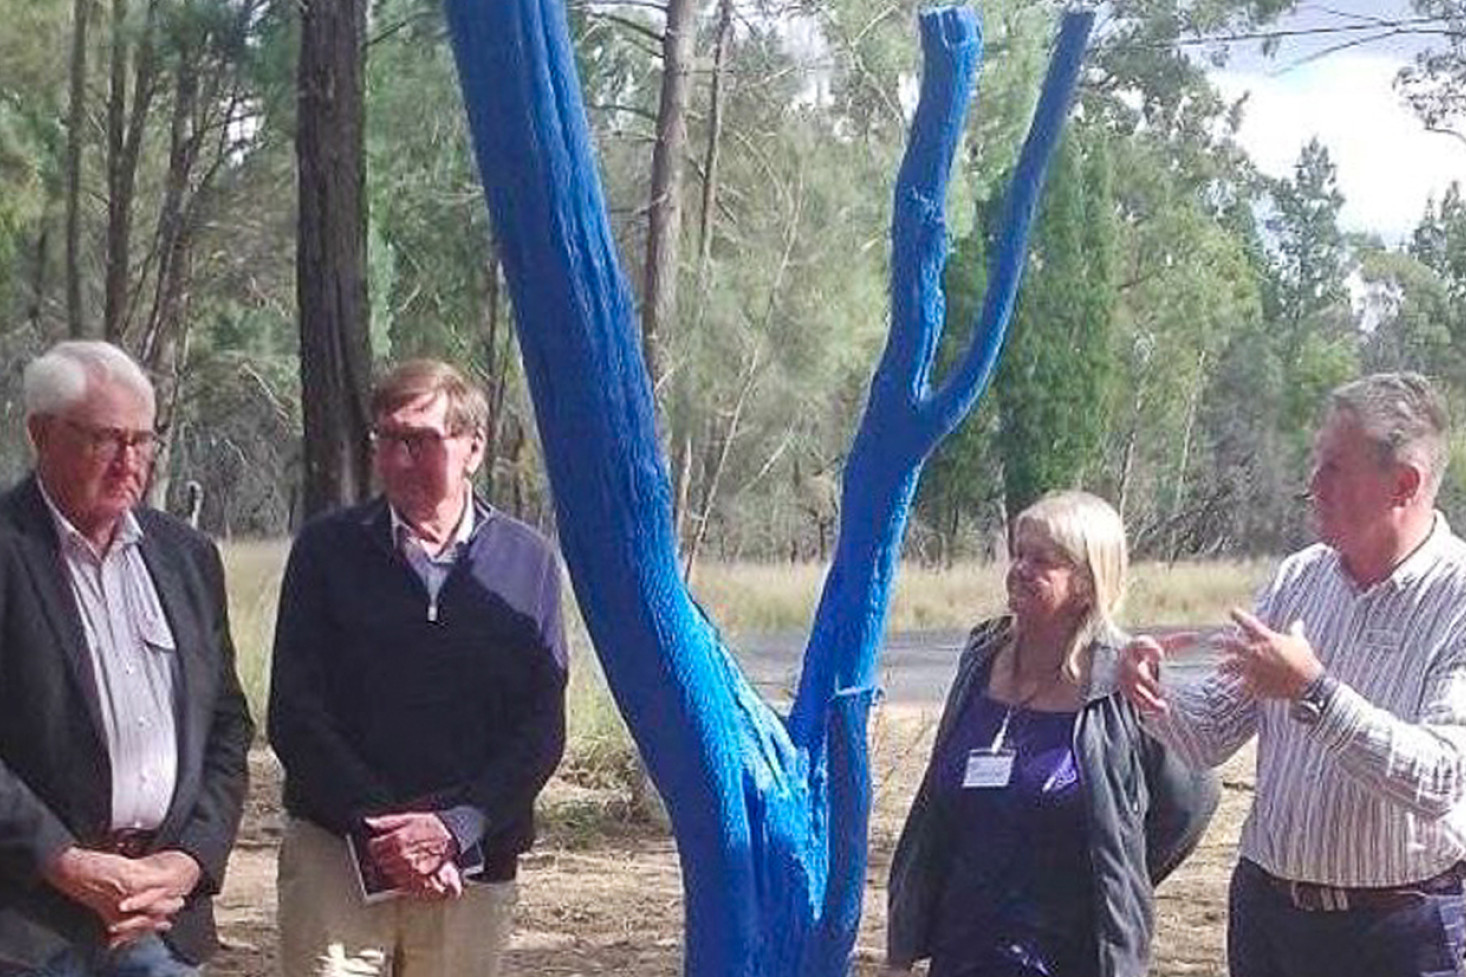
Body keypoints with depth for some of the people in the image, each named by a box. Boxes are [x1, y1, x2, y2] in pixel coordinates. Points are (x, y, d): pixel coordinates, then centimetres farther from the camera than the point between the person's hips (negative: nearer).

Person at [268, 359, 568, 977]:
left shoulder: (527, 562, 7)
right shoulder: (328, 550, 5)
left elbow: (542, 729, 3)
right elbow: (293, 716, 1)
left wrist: (454, 828, -11)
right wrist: (380, 829, -10)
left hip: (472, 862, 1)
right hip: (336, 856, -1)